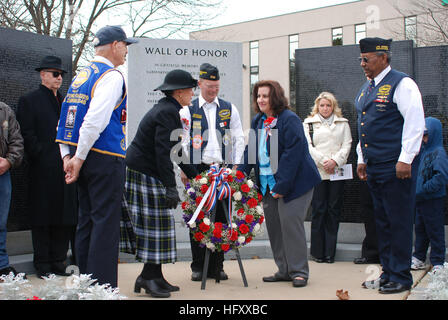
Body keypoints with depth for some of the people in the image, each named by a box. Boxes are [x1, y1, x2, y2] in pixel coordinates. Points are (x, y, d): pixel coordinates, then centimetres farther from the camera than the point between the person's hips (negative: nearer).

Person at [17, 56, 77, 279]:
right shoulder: (29, 101, 2)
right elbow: (27, 135, -6)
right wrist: (41, 156, -12)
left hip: (65, 167, 6)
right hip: (43, 170, -5)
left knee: (65, 218, 6)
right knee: (42, 218, 0)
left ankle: (58, 261, 16)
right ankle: (42, 264, 8)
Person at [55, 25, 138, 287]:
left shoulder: (81, 76, 16)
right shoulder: (112, 76, -11)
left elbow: (66, 118, 14)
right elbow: (95, 121, -21)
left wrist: (67, 156, 10)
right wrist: (79, 159, -16)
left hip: (85, 158, 9)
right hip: (106, 158, -9)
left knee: (87, 220, 13)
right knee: (106, 222, -5)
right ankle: (103, 286, -4)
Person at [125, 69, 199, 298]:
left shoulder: (171, 110, 17)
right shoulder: (167, 112, -17)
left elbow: (177, 149, 23)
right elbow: (163, 152, -24)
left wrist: (195, 176, 24)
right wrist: (170, 187, -26)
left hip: (149, 174, 10)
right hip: (144, 174, -10)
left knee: (158, 225, 11)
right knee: (155, 223, -6)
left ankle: (154, 276, 16)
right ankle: (148, 278, 2)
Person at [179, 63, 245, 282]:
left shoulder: (229, 109, 11)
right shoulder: (188, 109, 5)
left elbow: (238, 138, 11)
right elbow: (182, 141, 2)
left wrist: (235, 166, 2)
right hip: (198, 170, -1)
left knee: (221, 216, 2)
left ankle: (217, 266, 11)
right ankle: (198, 266, 8)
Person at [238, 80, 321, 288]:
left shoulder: (289, 120, -14)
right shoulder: (257, 121, 10)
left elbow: (292, 154, -19)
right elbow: (250, 149, 16)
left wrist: (281, 186, -22)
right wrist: (240, 173, 1)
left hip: (294, 182, -8)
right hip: (268, 184, 8)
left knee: (290, 222, -9)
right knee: (273, 224, 7)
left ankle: (299, 272, 2)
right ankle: (284, 270, 17)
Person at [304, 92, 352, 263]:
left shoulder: (343, 123, 15)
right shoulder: (309, 123, 11)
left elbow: (347, 145, 6)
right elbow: (308, 146, 1)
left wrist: (335, 161, -9)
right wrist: (323, 161, -10)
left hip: (337, 172, 1)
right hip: (317, 171, -1)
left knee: (334, 210, 1)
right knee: (318, 210, -3)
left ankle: (330, 252, 6)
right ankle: (318, 251, 4)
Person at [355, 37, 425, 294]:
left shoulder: (401, 84, -8)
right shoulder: (366, 89, 18)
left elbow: (415, 123, -14)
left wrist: (405, 160, -18)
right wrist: (362, 160, 21)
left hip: (395, 167, -8)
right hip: (374, 167, 8)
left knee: (399, 222, -2)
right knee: (382, 222, 12)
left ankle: (401, 277, 6)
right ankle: (388, 273, 21)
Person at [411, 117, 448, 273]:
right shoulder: (423, 150, 11)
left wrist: (423, 189, -22)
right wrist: (416, 191, 7)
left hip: (433, 200, -8)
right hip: (420, 199, 8)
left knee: (435, 231, -1)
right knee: (420, 230, 16)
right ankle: (419, 259, 26)